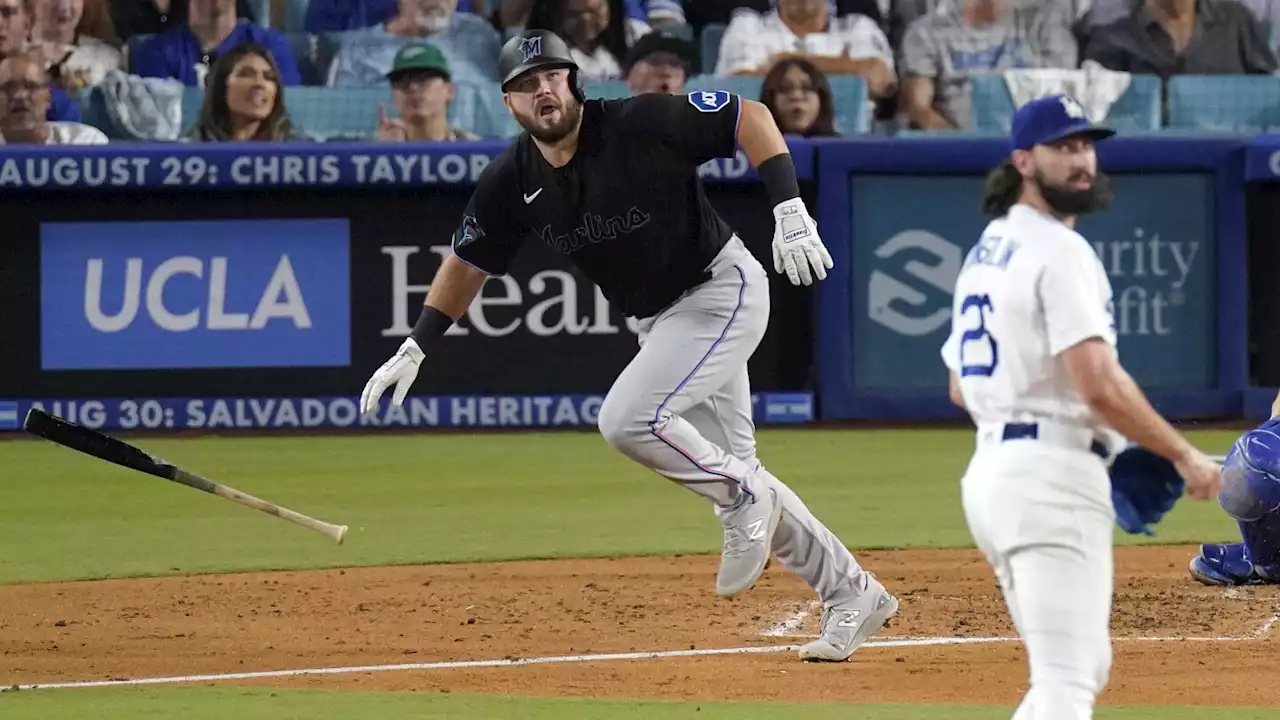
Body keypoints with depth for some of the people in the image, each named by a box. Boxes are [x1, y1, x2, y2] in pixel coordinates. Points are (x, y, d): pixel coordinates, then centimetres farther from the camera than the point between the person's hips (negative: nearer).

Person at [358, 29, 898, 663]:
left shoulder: (641, 125, -21)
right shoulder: (512, 182, -4)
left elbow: (750, 116, -16)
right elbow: (467, 262, 10)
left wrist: (790, 211, -25)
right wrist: (415, 349, 5)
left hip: (722, 288, -7)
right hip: (656, 321, 7)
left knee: (629, 420, -25)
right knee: (728, 471, 8)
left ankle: (743, 499, -1)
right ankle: (852, 594, 19)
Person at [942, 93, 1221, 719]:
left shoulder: (985, 252, 18)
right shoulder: (1060, 251, -12)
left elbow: (961, 388, 25)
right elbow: (1100, 385, -20)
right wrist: (1184, 456, -12)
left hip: (991, 471, 10)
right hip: (1053, 477, -10)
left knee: (1085, 666, 20)